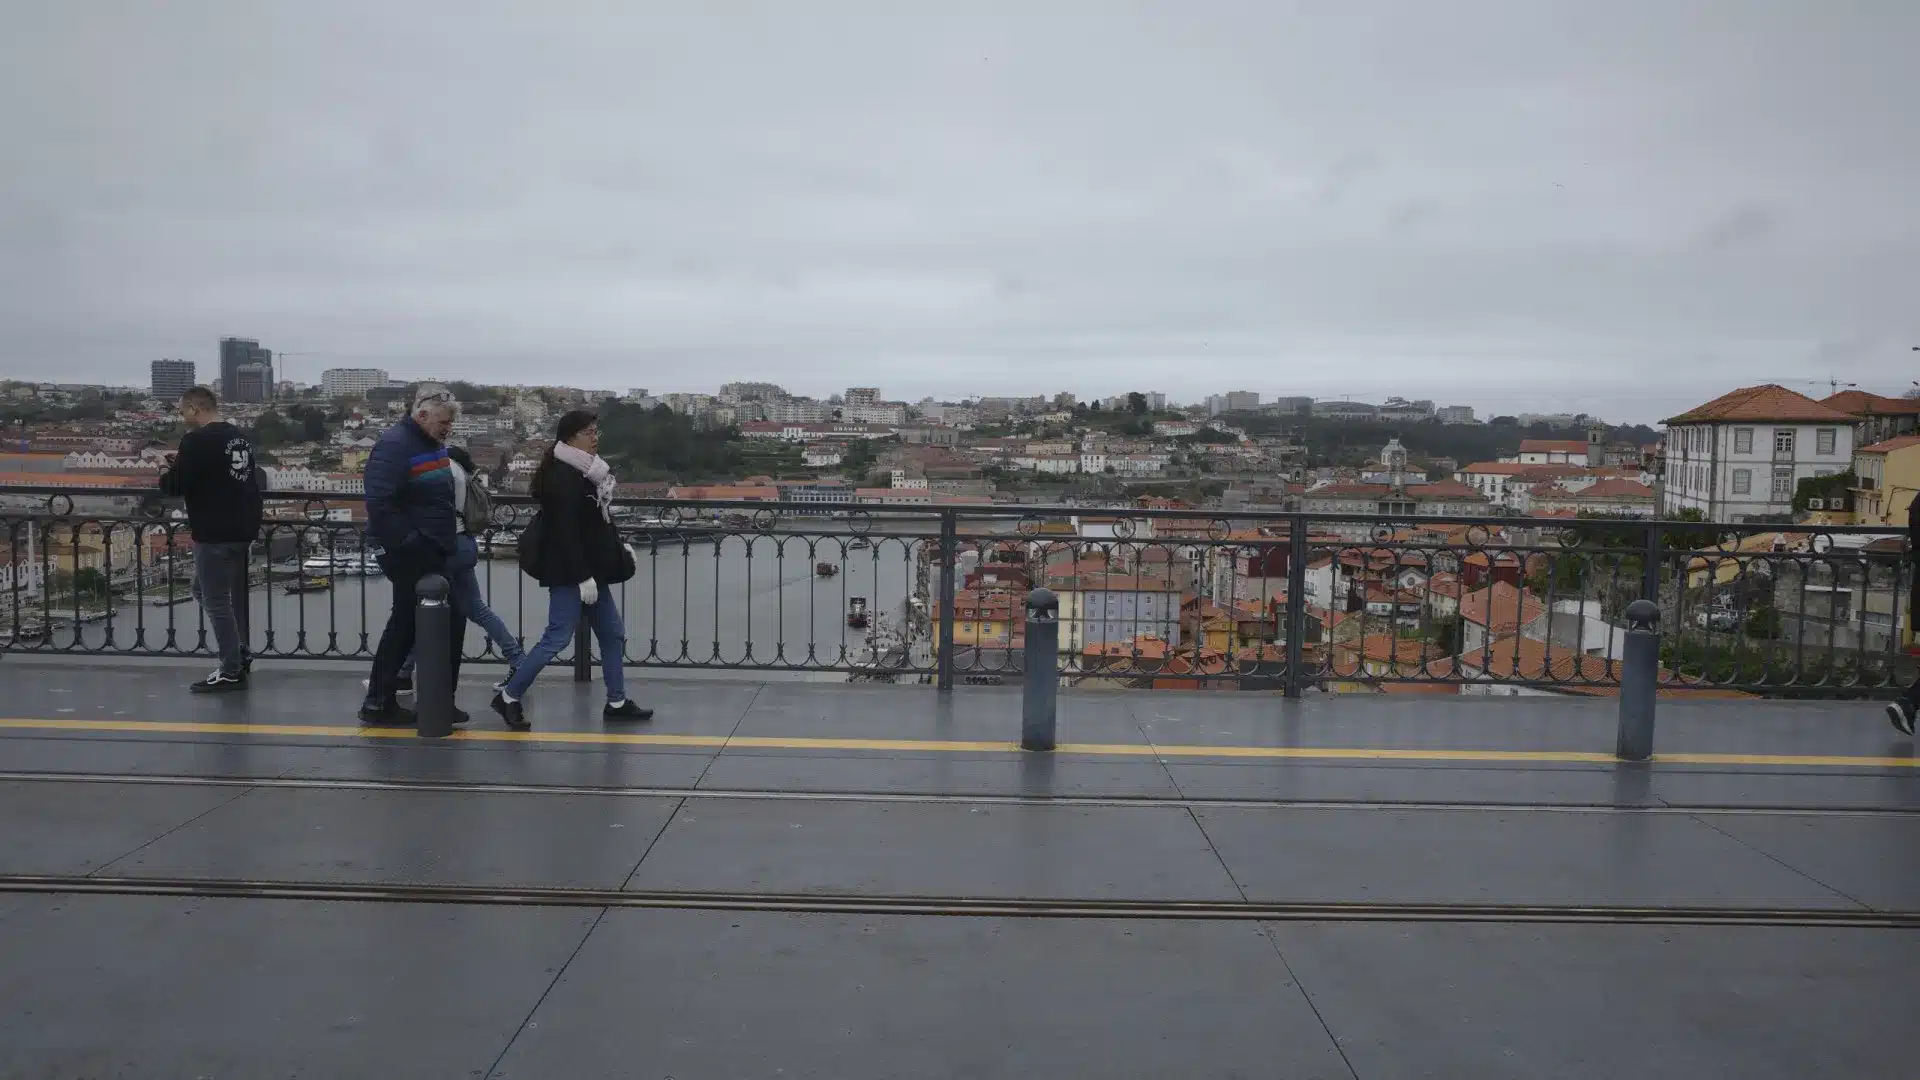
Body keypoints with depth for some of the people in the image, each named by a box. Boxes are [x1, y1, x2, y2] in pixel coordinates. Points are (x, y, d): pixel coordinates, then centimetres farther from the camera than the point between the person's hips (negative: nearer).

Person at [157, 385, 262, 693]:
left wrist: (168, 474, 9)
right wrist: (183, 464, 15)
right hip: (241, 529, 9)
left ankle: (232, 672, 6)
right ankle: (238, 653, 22)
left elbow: (176, 485, -13)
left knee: (215, 601, 1)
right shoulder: (239, 437, 12)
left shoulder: (197, 440, -14)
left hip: (215, 534, -9)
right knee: (204, 590, 22)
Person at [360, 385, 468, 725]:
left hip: (430, 552, 10)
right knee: (451, 620, -4)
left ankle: (379, 704, 23)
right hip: (412, 555, -10)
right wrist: (409, 542, -23)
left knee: (406, 625, 14)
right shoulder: (395, 445, -17)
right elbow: (379, 503, -25)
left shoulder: (432, 445, 14)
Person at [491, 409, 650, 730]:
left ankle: (617, 703, 19)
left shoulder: (588, 472, 12)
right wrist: (582, 577, -23)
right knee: (557, 639, -7)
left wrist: (618, 548, 14)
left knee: (613, 634, 11)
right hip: (568, 573, -10)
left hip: (592, 570, 10)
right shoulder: (562, 477, -17)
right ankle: (509, 697, 6)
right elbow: (565, 531, -22)